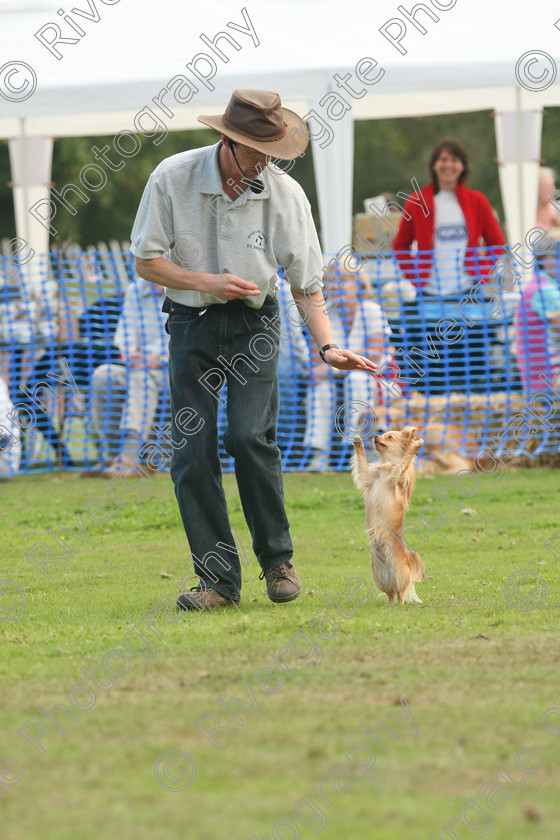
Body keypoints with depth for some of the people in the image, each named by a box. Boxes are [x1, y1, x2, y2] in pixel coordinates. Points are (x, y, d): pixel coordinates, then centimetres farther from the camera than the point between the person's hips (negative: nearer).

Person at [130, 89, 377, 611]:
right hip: (191, 324, 1)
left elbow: (306, 283, -4)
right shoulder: (173, 179, -11)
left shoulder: (285, 194, -9)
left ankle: (277, 560, 1)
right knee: (192, 449, -6)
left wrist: (328, 346, -17)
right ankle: (218, 581, 0)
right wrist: (206, 282, -17)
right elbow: (146, 260, -4)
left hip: (254, 323, -1)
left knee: (250, 436, -17)